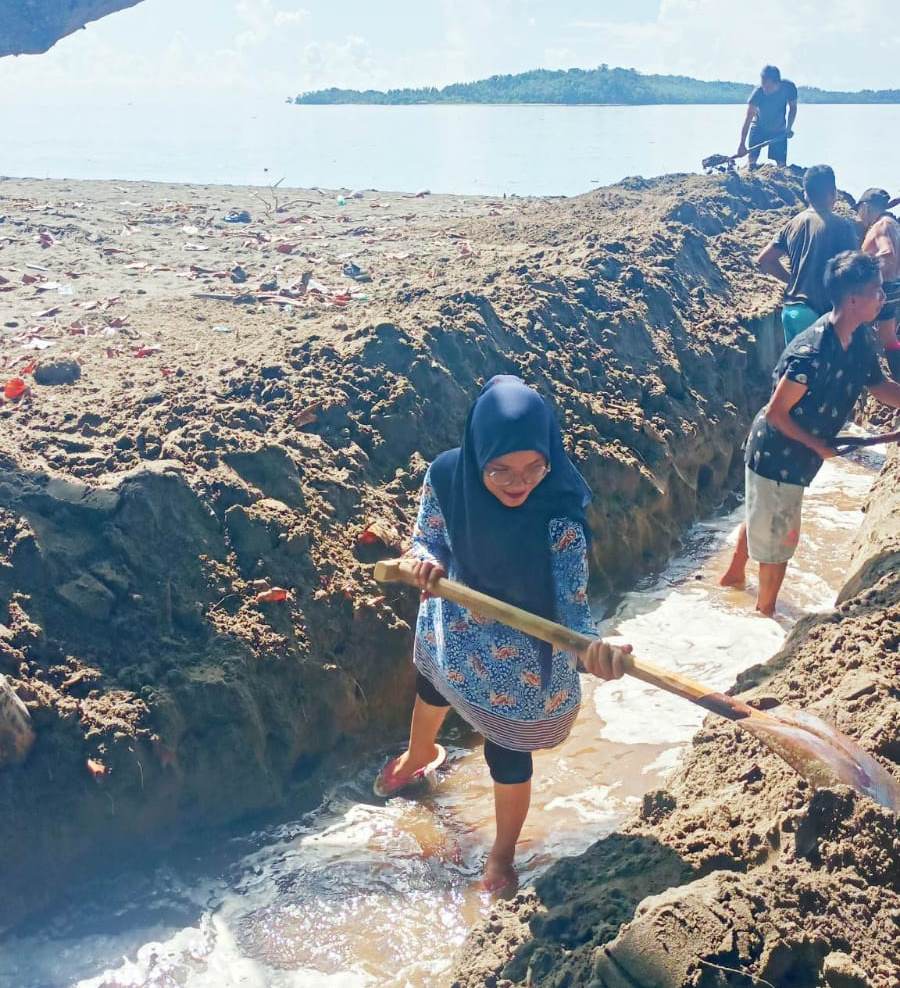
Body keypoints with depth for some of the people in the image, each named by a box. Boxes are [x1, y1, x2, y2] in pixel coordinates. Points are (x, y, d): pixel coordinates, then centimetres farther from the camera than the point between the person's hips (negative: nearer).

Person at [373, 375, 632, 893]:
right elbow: (427, 539, -9)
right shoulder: (446, 476, -25)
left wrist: (592, 645, -58)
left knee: (507, 756, 14)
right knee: (430, 693, 35)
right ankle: (419, 756, 73)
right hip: (449, 635, 5)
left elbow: (572, 604, -35)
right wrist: (427, 561, -34)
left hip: (518, 662, -4)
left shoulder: (559, 517, -35)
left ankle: (502, 856, 46)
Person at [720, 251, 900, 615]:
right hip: (777, 455, -9)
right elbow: (775, 413, -26)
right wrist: (818, 445, -17)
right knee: (781, 536, 6)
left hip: (795, 454, 9)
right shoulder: (812, 352, -32)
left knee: (760, 518, 27)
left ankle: (733, 576, 50)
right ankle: (765, 611, 26)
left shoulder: (860, 340, -6)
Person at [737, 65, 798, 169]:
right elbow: (747, 120, -29)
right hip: (759, 128, -2)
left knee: (781, 163, -4)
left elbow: (792, 107, -3)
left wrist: (789, 128, -13)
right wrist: (742, 145, -35)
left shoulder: (789, 88, -25)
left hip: (779, 130, 2)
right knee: (752, 159, -14)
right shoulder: (757, 93, -31)